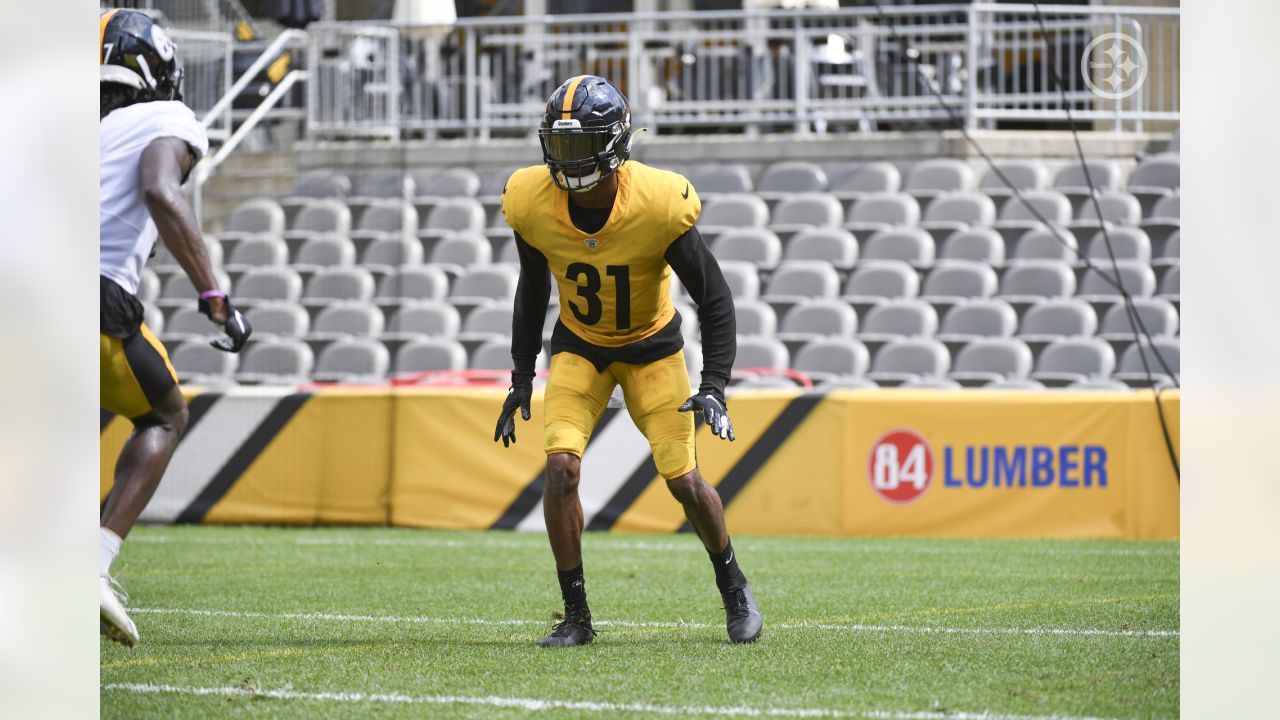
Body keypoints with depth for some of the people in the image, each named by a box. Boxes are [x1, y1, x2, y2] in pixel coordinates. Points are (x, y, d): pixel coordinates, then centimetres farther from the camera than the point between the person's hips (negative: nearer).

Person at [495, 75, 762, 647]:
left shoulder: (659, 205, -28)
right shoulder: (532, 204, -19)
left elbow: (714, 299, -17)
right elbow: (532, 289, 2)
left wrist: (713, 387, -24)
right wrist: (522, 376, 3)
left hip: (651, 347, -2)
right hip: (579, 345, 2)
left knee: (683, 480, -4)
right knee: (561, 466, -18)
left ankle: (733, 584, 26)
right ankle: (576, 616, -6)